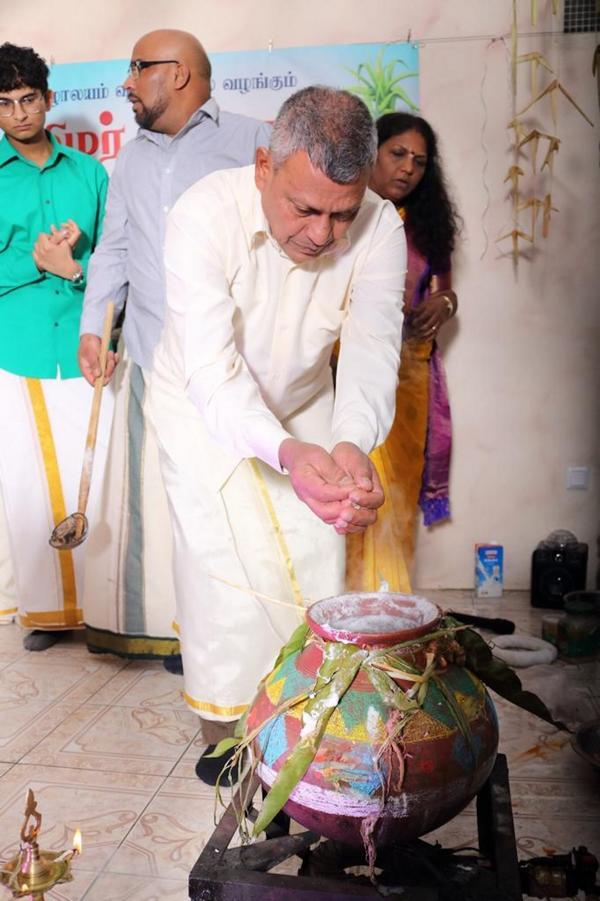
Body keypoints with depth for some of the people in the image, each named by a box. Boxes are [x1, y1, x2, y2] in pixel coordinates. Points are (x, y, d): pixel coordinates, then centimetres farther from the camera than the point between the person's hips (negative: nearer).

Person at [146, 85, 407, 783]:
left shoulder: (380, 228, -22)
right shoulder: (205, 216, -31)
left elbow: (371, 353, -30)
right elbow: (212, 371, -38)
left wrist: (351, 444, -52)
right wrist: (286, 452, -56)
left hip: (304, 407, 3)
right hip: (203, 407, -3)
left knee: (318, 562, 2)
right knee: (229, 567, -7)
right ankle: (225, 728, 18)